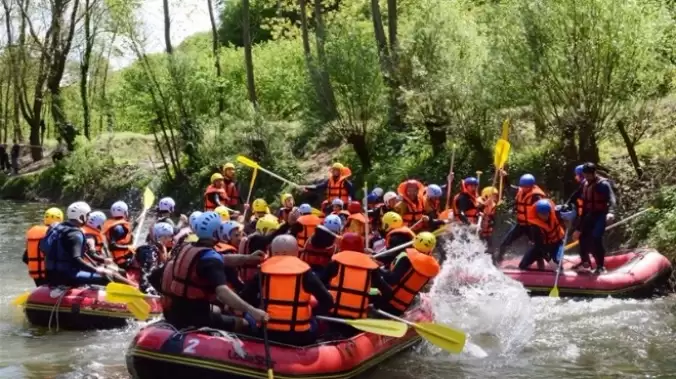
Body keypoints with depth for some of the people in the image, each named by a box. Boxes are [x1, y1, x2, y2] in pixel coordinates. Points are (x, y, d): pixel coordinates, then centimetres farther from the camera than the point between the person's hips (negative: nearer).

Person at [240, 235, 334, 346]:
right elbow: (327, 301, -9)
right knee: (313, 323, 30)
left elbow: (245, 298, 1)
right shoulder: (304, 271, -6)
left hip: (267, 333, 1)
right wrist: (312, 312, 8)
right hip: (299, 336, -1)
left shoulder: (263, 269, 0)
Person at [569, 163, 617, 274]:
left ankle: (600, 266, -11)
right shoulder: (584, 183, 5)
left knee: (595, 238, -19)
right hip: (589, 214, 8)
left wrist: (610, 212, -45)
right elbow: (577, 196, 18)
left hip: (600, 215, -8)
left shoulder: (603, 184, -17)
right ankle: (585, 262, 31)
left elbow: (611, 199, -28)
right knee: (582, 236, 13)